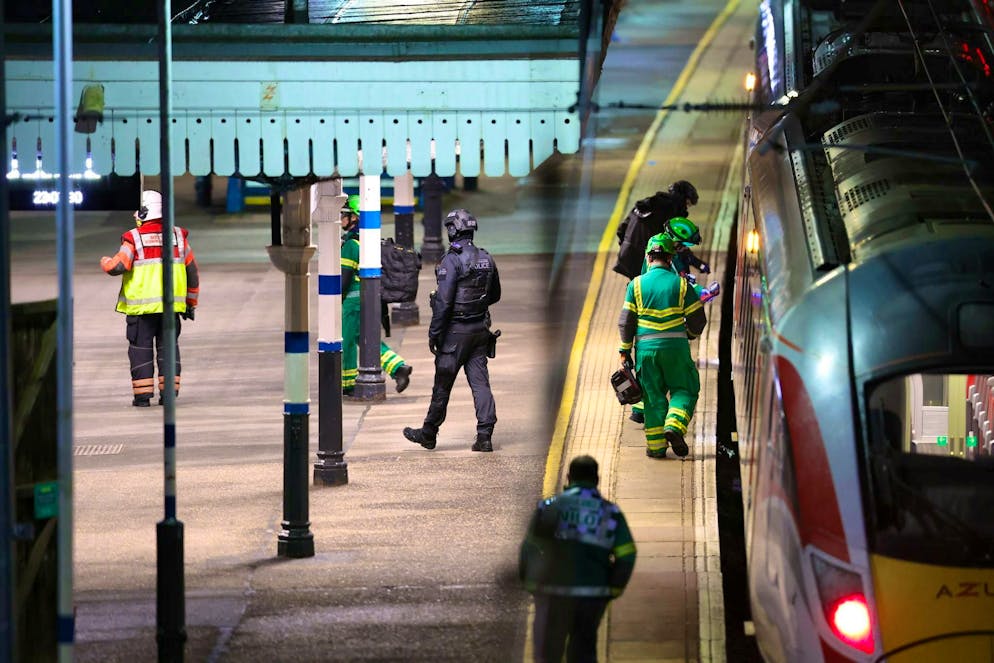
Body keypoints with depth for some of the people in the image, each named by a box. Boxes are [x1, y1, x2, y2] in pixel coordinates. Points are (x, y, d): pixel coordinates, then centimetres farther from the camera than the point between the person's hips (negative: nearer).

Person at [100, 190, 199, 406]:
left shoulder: (134, 238, -7)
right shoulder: (178, 237, 6)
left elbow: (118, 266, -15)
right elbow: (192, 272, 11)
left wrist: (105, 262, 9)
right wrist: (191, 303, 20)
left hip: (141, 306, -3)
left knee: (141, 348, 3)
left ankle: (143, 394, 0)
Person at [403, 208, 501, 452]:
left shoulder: (451, 260, -16)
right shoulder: (486, 259, 6)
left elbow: (443, 301, -20)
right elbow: (495, 295, 17)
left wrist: (434, 333, -15)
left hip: (455, 331, -6)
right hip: (480, 329, 6)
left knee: (443, 384, 5)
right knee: (480, 382, 4)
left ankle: (428, 433, 19)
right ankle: (485, 436, -3)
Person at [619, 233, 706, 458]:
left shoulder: (637, 284, 1)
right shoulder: (681, 284, -1)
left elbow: (626, 321, 1)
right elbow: (697, 319, 3)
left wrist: (625, 350, 9)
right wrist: (689, 334, 24)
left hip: (646, 347, 1)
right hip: (676, 347, -1)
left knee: (653, 397, 9)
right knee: (684, 390, 12)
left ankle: (656, 445, 9)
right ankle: (674, 427, -11)